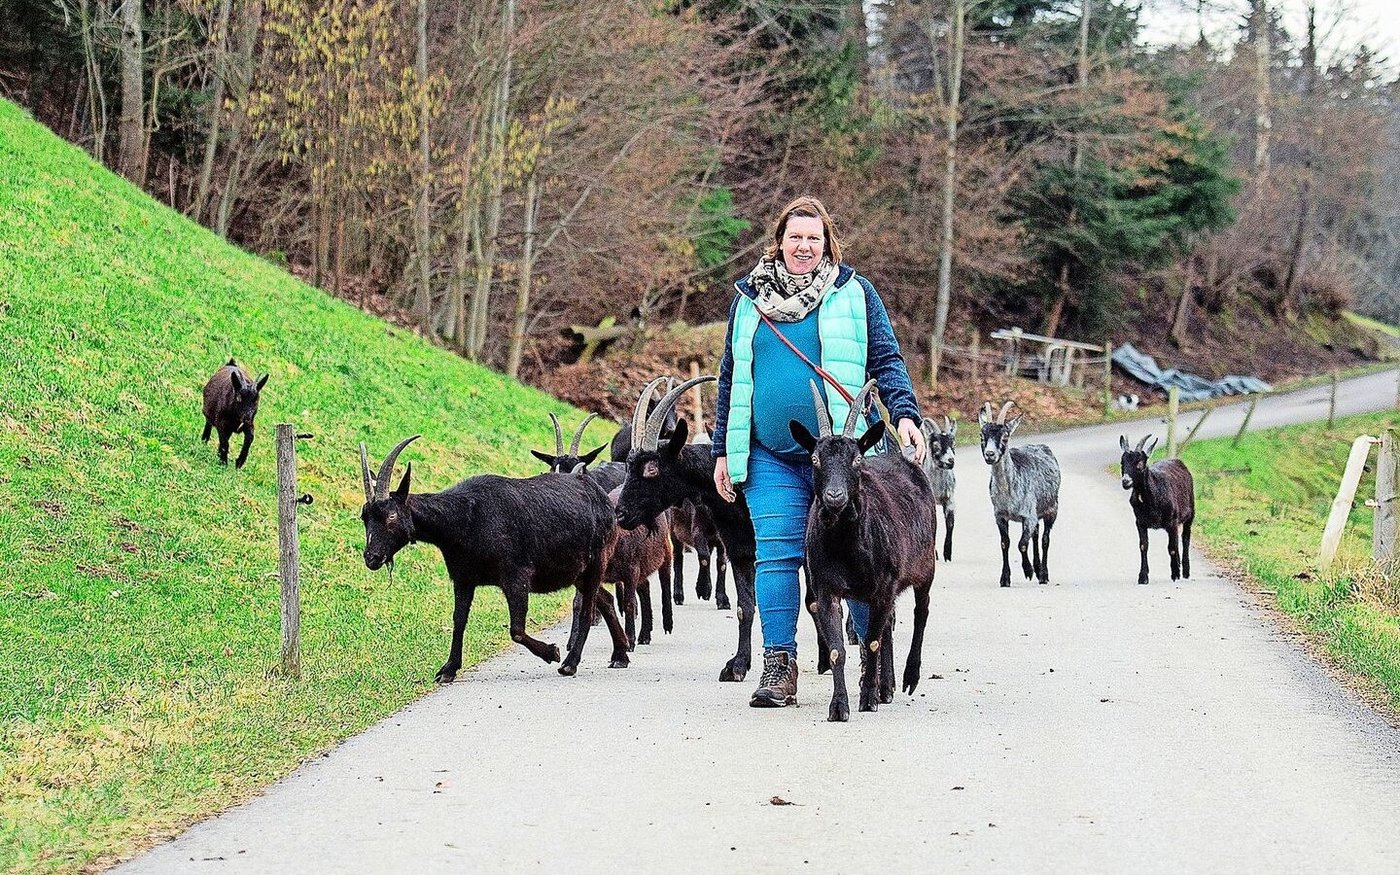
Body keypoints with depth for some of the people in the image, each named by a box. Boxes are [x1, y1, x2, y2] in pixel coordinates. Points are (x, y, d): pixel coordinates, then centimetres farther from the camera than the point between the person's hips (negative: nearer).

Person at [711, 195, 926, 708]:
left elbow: (887, 361, 4)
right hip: (769, 458, 2)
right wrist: (723, 450, 15)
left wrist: (904, 414, -13)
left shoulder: (854, 294, 6)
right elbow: (730, 378, 18)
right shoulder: (749, 299, 13)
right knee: (776, 555, -5)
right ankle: (778, 664, -1)